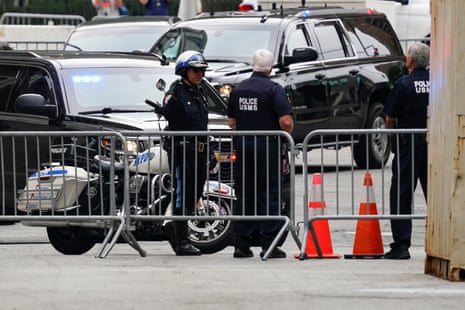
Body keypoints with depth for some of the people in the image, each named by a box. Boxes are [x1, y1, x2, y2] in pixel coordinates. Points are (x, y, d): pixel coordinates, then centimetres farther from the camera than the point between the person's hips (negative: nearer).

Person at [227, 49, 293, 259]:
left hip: (242, 147, 5)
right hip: (267, 147, -5)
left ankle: (241, 245, 9)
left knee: (243, 196, 9)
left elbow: (231, 121, 13)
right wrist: (287, 131, 4)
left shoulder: (238, 89, 8)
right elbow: (285, 121, -16)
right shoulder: (273, 89, -9)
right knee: (269, 196, -2)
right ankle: (269, 245, -5)